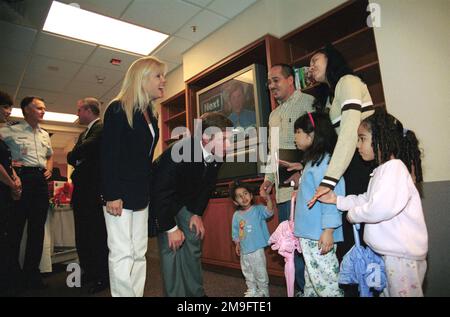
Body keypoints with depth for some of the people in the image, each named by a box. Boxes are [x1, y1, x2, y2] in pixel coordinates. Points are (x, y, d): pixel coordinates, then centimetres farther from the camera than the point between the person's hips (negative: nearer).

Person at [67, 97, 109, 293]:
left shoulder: (102, 128, -10)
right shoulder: (83, 134, 22)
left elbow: (78, 152, -22)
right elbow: (72, 158, 14)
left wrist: (73, 155, -2)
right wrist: (77, 161, -6)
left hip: (95, 191, -10)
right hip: (82, 191, 10)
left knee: (97, 234, -2)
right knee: (82, 235, 16)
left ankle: (103, 277, 11)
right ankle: (89, 272, 31)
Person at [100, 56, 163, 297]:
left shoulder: (151, 117, 15)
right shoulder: (118, 109, -6)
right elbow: (108, 155, -13)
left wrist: (149, 191, 11)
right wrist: (111, 195, -18)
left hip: (141, 195, 8)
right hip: (120, 193, -7)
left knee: (139, 254, 10)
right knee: (122, 254, -2)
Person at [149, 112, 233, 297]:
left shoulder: (217, 155, -17)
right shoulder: (179, 153, -37)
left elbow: (207, 186, 0)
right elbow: (161, 193, -31)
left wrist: (197, 213, -4)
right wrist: (171, 228, -24)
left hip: (186, 200, 6)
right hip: (161, 200, -6)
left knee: (194, 242, 8)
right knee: (171, 246, -11)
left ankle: (196, 292, 23)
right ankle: (175, 294, 6)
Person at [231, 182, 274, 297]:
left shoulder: (258, 209, -11)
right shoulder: (236, 215, 0)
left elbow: (269, 212, -31)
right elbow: (235, 233, 10)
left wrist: (268, 200, -46)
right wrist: (237, 245, 6)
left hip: (257, 249, -5)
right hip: (244, 250, 5)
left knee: (260, 273, 8)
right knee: (248, 274, 20)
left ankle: (263, 291, 29)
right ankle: (252, 291, 40)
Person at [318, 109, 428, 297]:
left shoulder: (394, 167, -20)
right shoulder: (381, 170, 13)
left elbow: (383, 207, -32)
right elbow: (367, 200, 14)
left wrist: (354, 214, -16)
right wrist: (337, 200, 4)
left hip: (402, 253, -10)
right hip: (390, 250, 10)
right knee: (386, 291, 20)